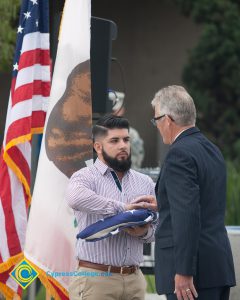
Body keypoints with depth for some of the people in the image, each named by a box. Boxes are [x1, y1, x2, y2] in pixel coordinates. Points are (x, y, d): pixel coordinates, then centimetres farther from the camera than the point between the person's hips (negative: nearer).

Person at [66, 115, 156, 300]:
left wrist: (145, 232, -8)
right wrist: (121, 208, -27)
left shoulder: (145, 183, 15)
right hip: (95, 278, -5)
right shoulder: (86, 177, -3)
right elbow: (76, 198, -27)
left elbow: (158, 228, 17)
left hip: (134, 279, 5)